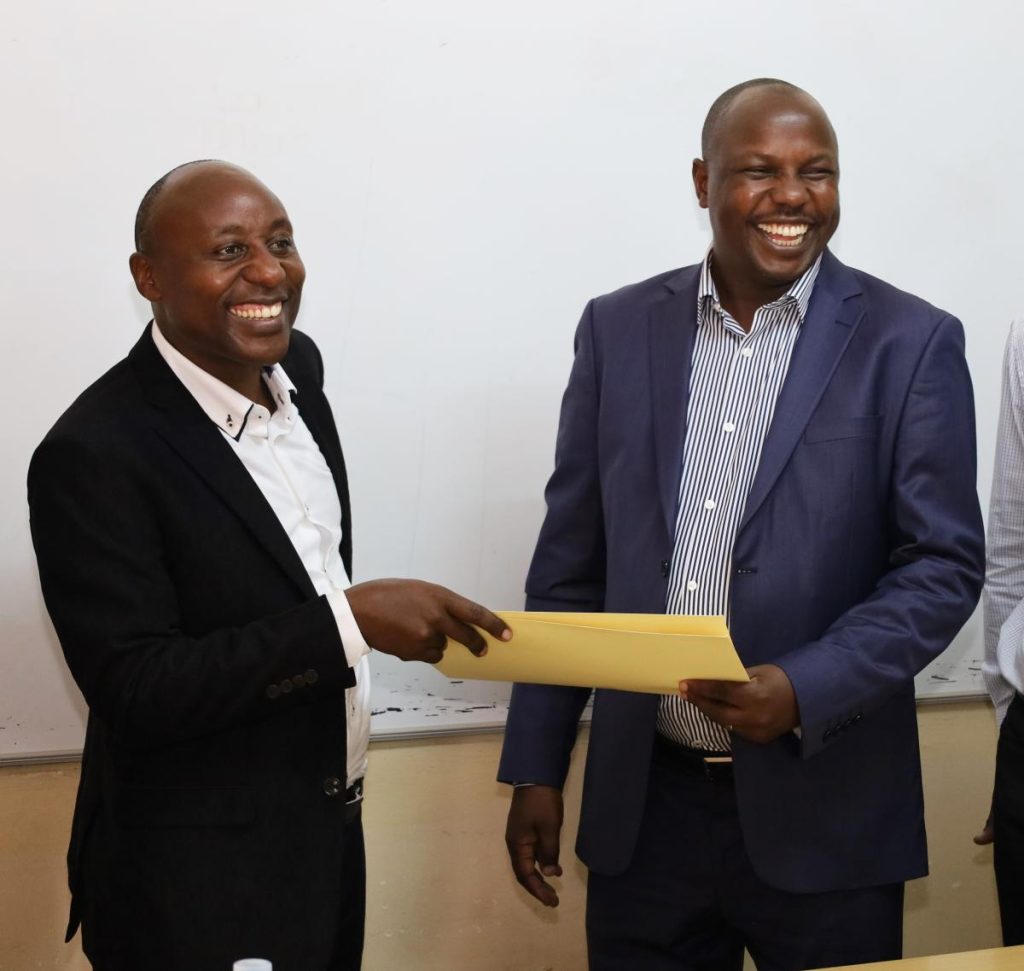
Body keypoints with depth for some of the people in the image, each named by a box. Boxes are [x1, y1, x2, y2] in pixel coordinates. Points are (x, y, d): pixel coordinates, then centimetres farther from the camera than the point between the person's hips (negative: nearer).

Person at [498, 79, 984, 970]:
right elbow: (570, 562, 7)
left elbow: (945, 563, -5)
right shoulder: (619, 329, 4)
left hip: (824, 809, -2)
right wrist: (536, 770, 5)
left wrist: (806, 691, -20)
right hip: (641, 803, 2)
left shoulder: (911, 344, -3)